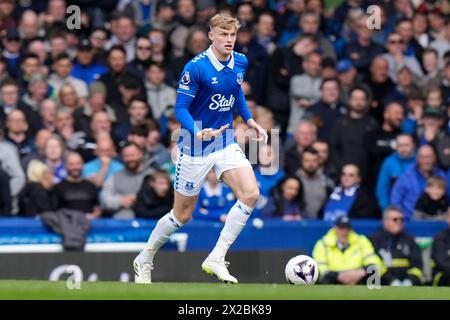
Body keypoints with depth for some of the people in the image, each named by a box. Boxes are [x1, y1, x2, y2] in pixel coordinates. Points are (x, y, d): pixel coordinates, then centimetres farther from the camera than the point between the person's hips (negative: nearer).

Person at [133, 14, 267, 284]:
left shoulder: (240, 62, 0)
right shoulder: (196, 67, -19)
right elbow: (181, 108, -18)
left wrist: (249, 120, 10)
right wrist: (198, 132, -34)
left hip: (225, 142, 5)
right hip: (195, 148, -5)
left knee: (251, 194, -17)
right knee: (182, 215, 5)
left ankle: (216, 259, -9)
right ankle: (144, 260, 29)